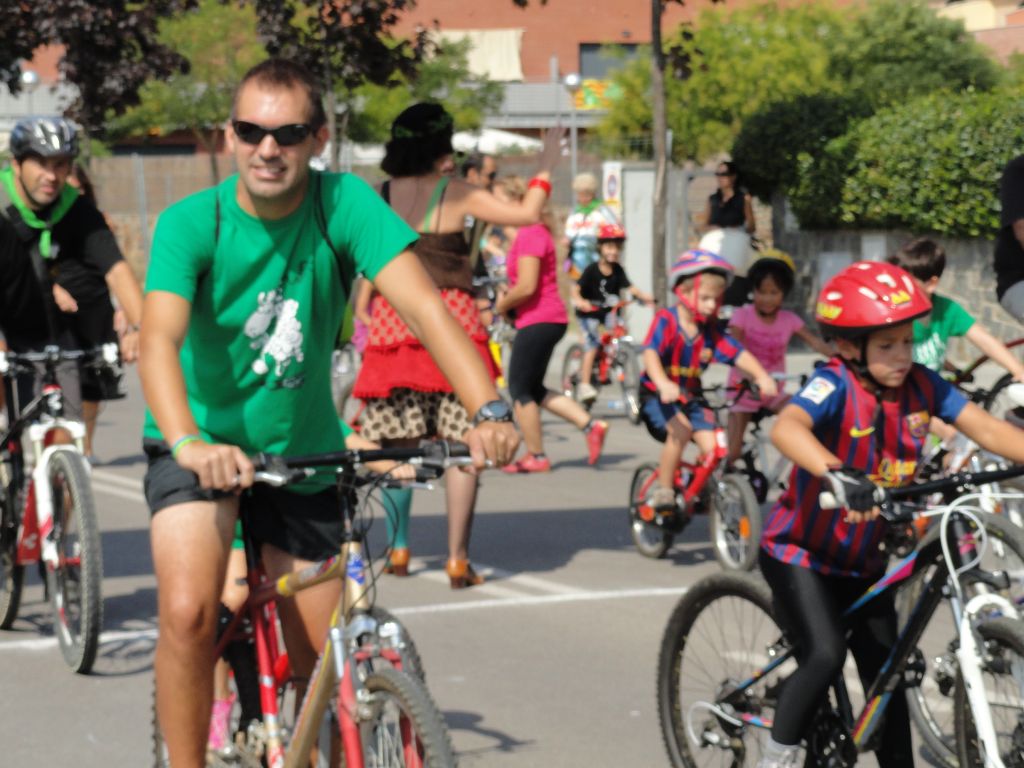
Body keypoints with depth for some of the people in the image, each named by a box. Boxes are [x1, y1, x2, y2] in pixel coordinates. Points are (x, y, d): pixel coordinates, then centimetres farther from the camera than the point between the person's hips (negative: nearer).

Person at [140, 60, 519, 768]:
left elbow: (421, 304, -27)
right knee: (188, 613, -25)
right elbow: (160, 337, -33)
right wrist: (189, 442, -52)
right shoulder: (191, 223, -18)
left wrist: (490, 410, -42)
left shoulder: (345, 204, -15)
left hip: (301, 450, 2)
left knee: (324, 664, 4)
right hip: (204, 443, -2)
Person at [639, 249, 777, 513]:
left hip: (690, 397, 5)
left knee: (712, 448, -13)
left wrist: (761, 376, -31)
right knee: (680, 430, -32)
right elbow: (650, 353, -32)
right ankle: (663, 490, -18)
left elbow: (739, 354, -11)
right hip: (657, 395, -5)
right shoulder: (666, 321, -17)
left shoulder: (710, 331, -2)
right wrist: (663, 384, -51)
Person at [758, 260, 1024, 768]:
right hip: (800, 551, -6)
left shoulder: (921, 386, -9)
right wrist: (835, 474, -62)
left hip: (863, 560, 6)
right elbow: (786, 428, -44)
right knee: (825, 656, -23)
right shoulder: (835, 386, -25)